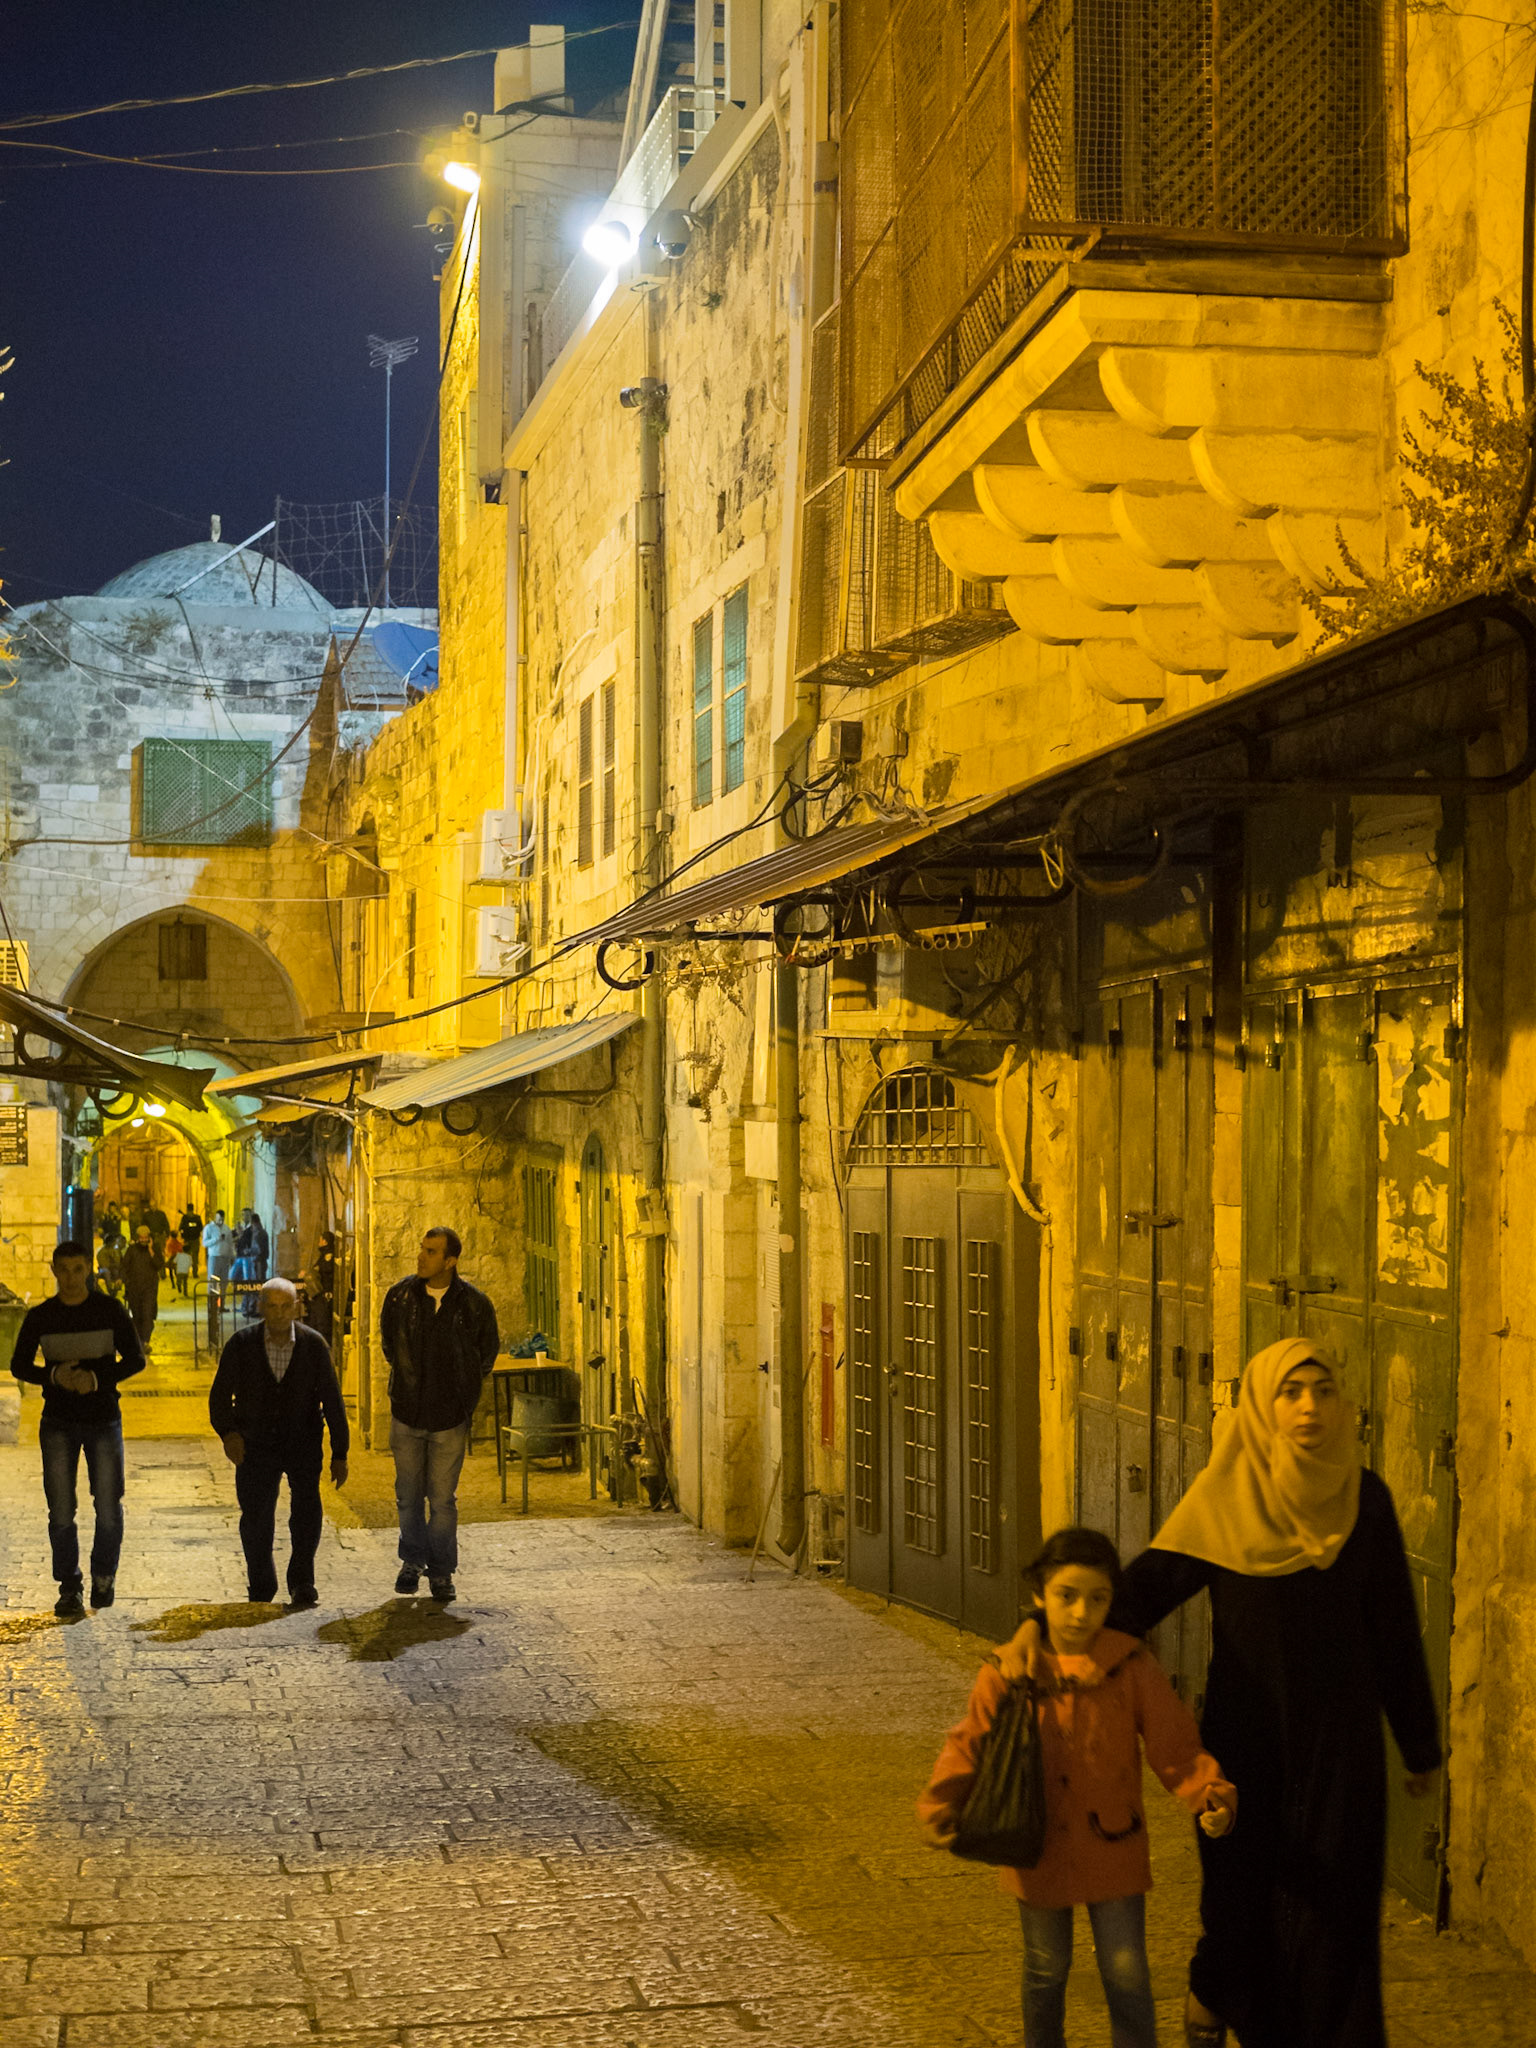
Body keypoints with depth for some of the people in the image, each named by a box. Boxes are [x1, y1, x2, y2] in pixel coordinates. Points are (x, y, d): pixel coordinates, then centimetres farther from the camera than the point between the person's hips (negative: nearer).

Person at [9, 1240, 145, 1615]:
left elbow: (135, 1359, -1)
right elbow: (19, 1365, 5)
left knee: (109, 1508, 0)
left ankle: (104, 1577, 21)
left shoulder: (110, 1310, -3)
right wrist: (54, 1376, -15)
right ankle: (69, 1588, 10)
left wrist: (98, 1379, -19)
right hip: (58, 1425, 1)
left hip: (104, 1419, -1)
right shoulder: (40, 1316, 0)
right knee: (61, 1511, -1)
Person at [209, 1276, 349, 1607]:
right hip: (256, 1443, 1)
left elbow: (332, 1400, 3)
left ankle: (302, 1581, -6)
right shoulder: (241, 1344, -1)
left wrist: (340, 1453, 2)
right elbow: (220, 1394, 1)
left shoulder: (314, 1345, -1)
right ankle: (261, 1586, 18)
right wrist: (227, 1432, -17)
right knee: (255, 1518, -2)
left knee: (307, 1505, -18)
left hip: (303, 1441, -1)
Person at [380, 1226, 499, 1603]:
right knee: (409, 1494, 10)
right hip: (406, 1413, 2)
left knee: (442, 1498, 0)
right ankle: (412, 1561, 28)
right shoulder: (400, 1296, -3)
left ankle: (442, 1571, 13)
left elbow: (487, 1353, 9)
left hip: (450, 1416, -2)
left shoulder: (473, 1304, -7)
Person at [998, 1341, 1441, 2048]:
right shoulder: (1223, 1497, -7)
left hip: (1339, 1740, 1)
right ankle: (1214, 1986, 39)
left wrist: (1420, 1744, 8)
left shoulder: (1364, 1500, -3)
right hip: (1246, 1732, -1)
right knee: (1243, 1890, 10)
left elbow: (1395, 1629, 3)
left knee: (1332, 1906, 1)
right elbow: (1149, 1580, -10)